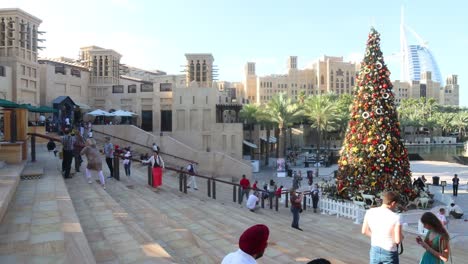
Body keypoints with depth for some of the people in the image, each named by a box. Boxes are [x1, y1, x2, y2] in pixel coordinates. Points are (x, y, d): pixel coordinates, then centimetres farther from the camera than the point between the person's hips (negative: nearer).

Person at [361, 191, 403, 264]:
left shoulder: (370, 212, -8)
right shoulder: (395, 217, -21)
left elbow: (364, 231, 2)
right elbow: (398, 240, -19)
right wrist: (401, 236, 2)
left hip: (375, 250, 4)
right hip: (389, 253, -4)